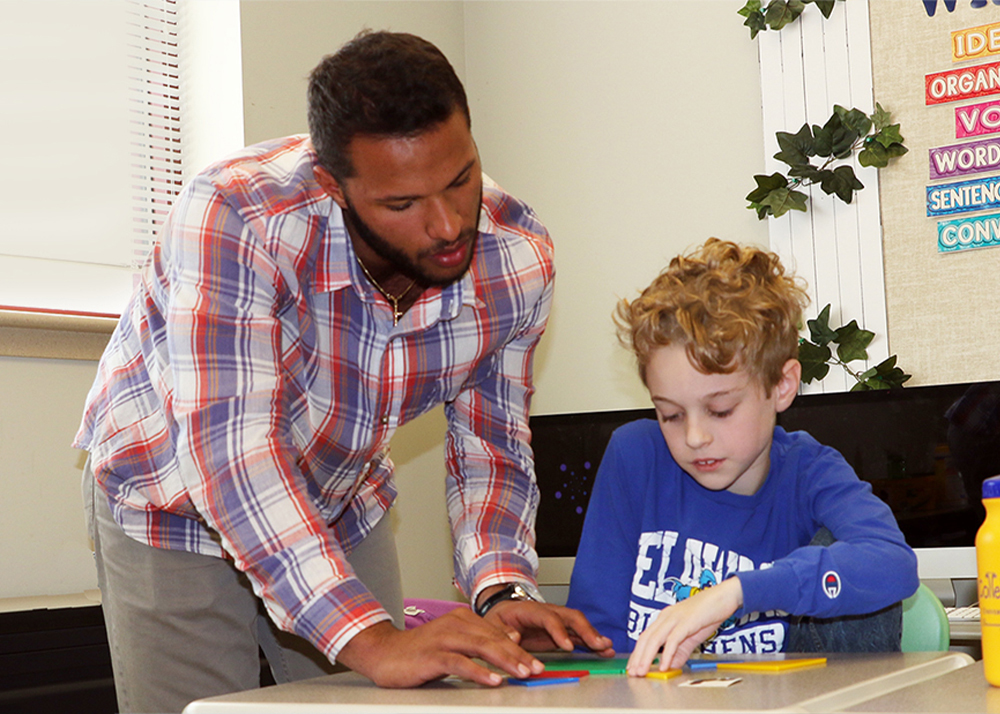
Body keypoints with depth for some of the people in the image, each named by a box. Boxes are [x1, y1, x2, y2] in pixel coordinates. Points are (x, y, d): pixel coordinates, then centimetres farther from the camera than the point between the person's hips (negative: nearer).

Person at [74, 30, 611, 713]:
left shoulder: (518, 257, -20)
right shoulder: (234, 218, -37)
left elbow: (490, 446, -10)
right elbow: (230, 449, -43)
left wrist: (502, 592, -30)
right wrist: (372, 641, -52)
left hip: (344, 508, 4)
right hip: (173, 498, -4)